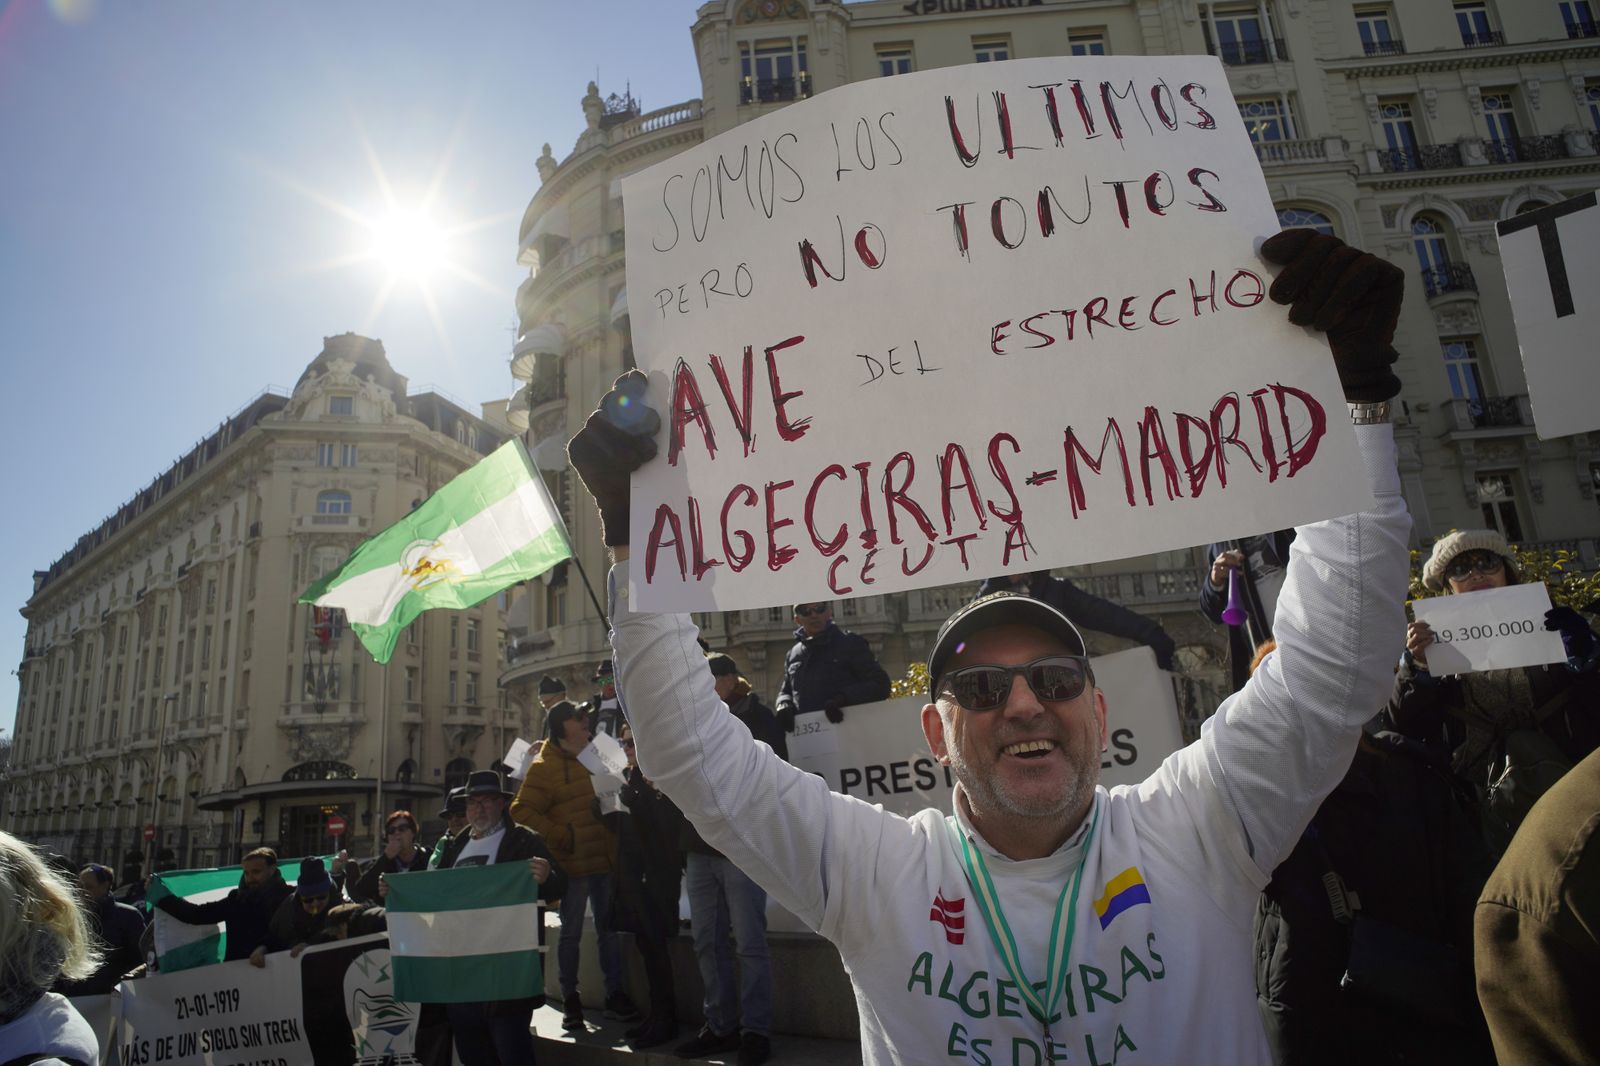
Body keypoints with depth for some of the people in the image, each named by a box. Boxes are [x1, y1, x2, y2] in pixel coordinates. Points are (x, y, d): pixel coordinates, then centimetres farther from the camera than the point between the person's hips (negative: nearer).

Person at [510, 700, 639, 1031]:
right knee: (571, 932, 6)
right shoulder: (545, 766, -6)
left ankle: (615, 995, 21)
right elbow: (522, 810, -12)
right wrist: (560, 836, -17)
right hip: (572, 864, -5)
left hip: (606, 859, 5)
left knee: (609, 929, 11)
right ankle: (570, 1001, 18)